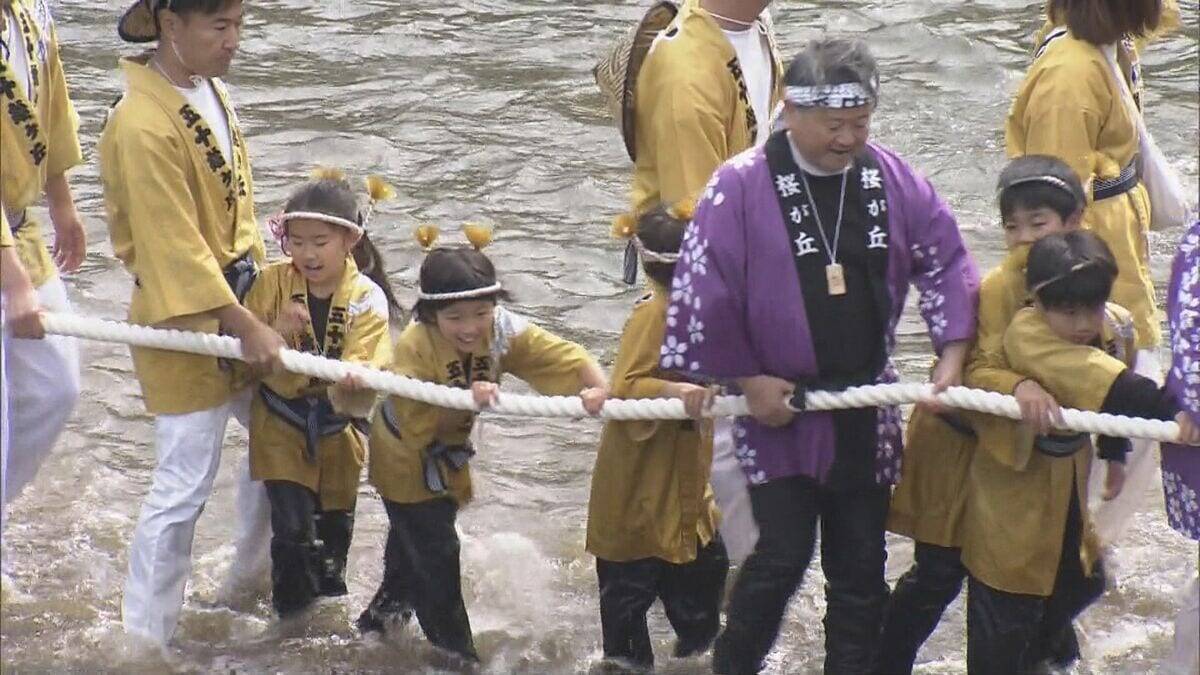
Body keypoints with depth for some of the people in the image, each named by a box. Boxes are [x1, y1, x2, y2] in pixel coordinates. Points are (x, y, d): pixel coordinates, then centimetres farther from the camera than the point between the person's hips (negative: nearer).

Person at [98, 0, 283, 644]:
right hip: (183, 318, -9)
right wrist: (246, 326, -19)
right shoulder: (142, 125, -24)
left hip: (238, 297, 9)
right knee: (183, 488, -5)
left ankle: (249, 583, 39)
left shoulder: (210, 91, 4)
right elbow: (176, 247, -22)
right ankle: (143, 639, 6)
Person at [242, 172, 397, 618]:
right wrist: (276, 334, -31)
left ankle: (329, 597, 41)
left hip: (338, 428, 1)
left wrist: (354, 387, -46)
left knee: (335, 527, 16)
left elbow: (365, 367, -22)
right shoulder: (271, 285, -11)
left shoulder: (367, 298, -12)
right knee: (292, 528, -13)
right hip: (282, 428, -1)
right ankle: (292, 619, 5)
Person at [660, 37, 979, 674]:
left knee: (860, 563, 9)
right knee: (783, 554, -9)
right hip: (779, 405, -4)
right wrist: (746, 379, -9)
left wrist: (951, 357, -4)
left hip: (866, 410, 4)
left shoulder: (893, 179, -2)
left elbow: (946, 262, 5)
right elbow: (703, 289, -13)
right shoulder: (742, 186, -15)